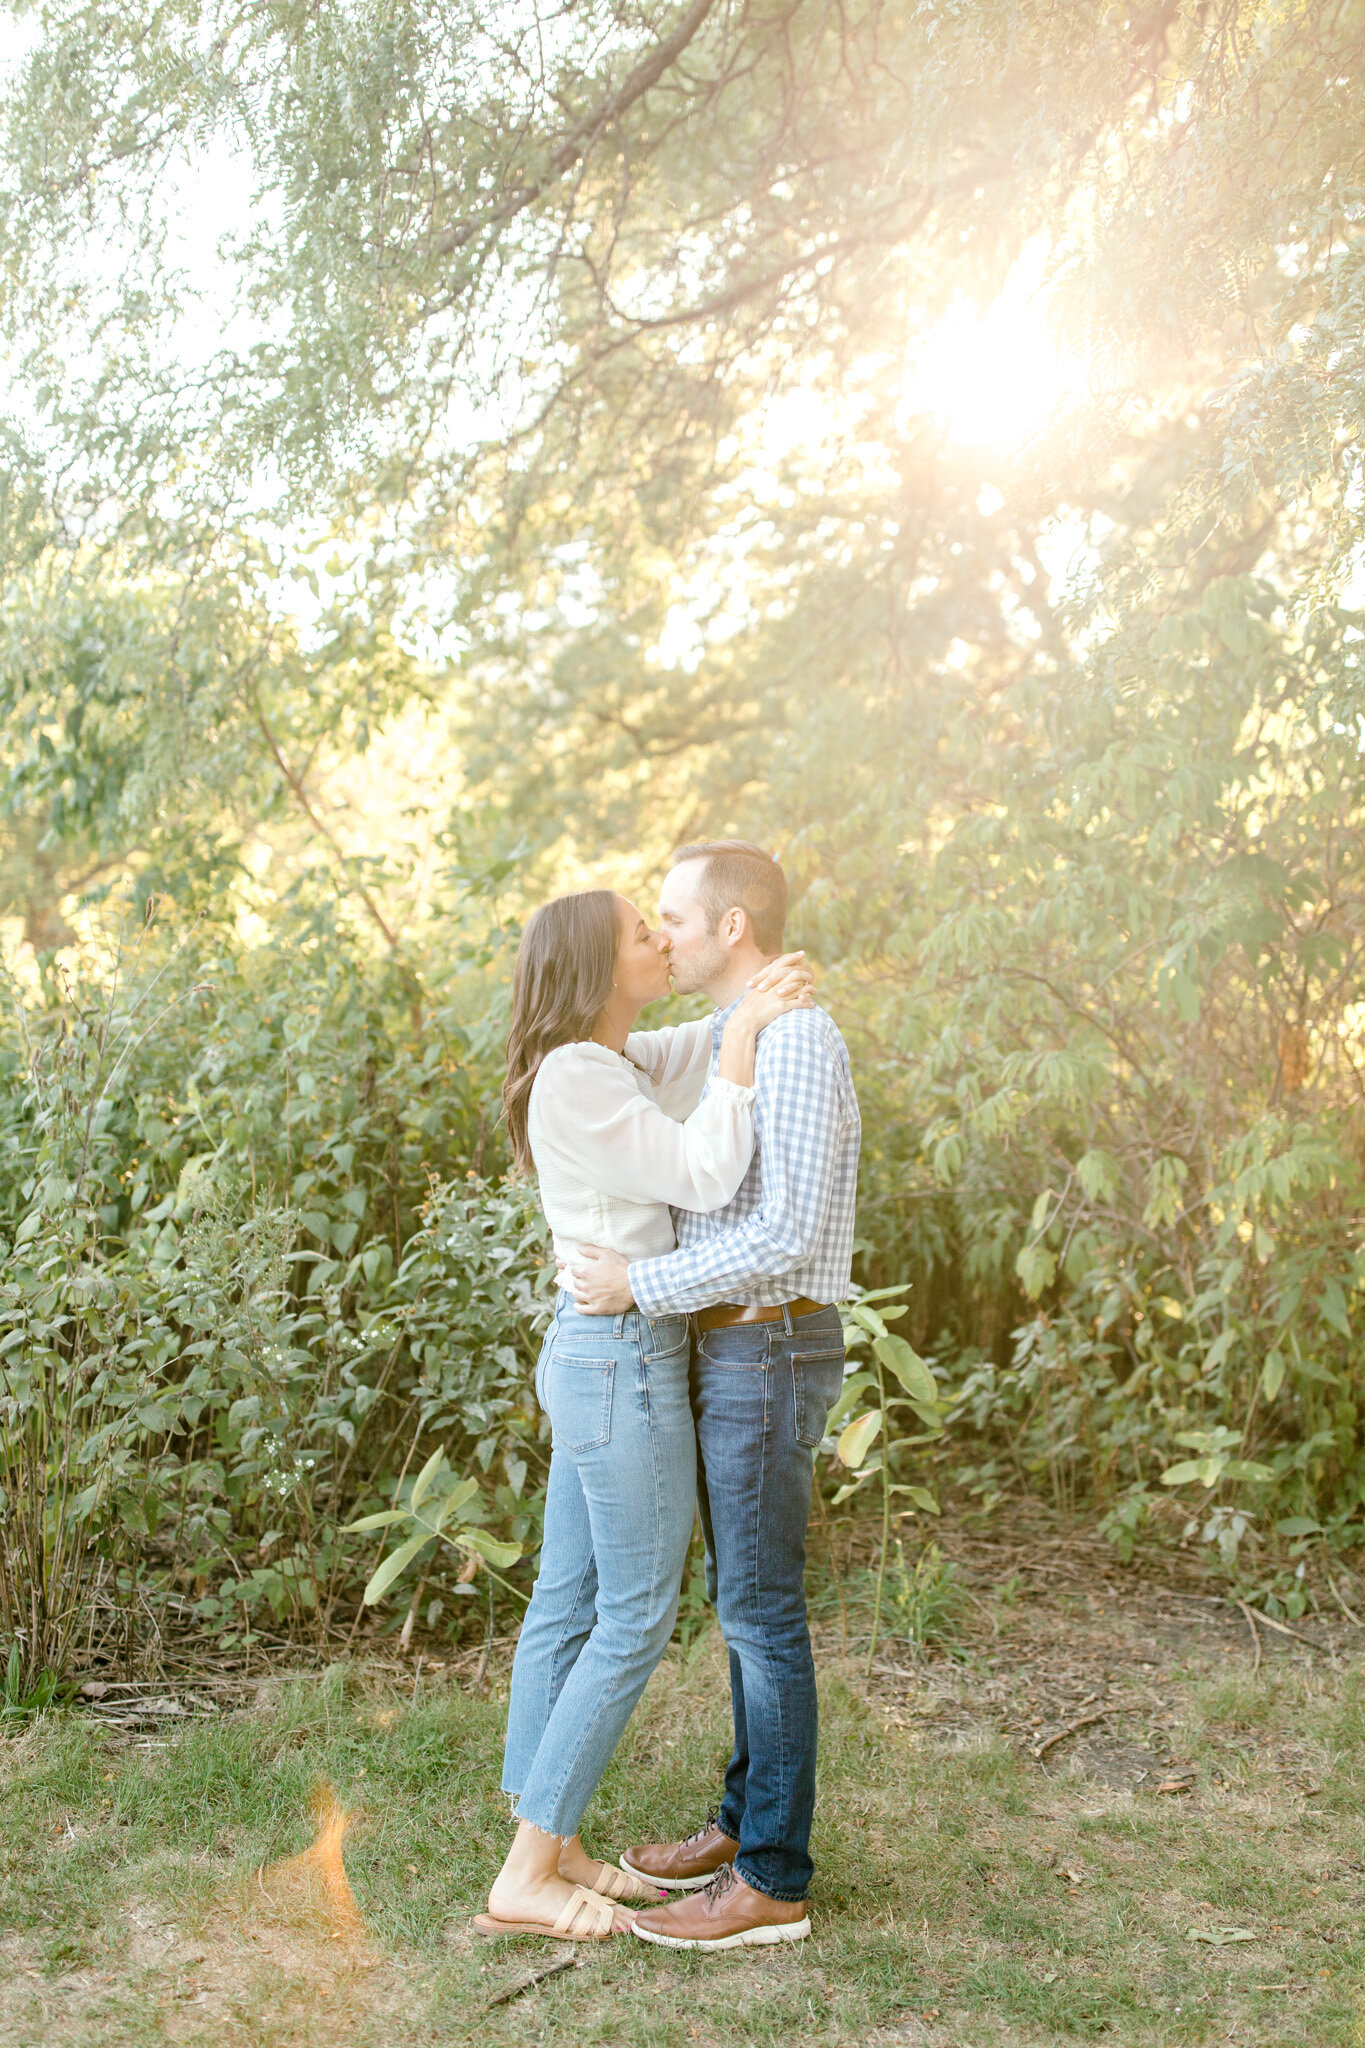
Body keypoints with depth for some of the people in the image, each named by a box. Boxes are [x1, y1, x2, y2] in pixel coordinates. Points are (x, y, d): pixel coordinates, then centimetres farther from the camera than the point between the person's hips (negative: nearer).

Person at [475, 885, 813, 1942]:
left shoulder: (613, 1065, 12)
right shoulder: (576, 1080, -18)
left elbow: (725, 1046, 21)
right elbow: (703, 1178, -21)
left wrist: (762, 994, -1)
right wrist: (746, 1032, -14)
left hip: (594, 1354, 10)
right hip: (626, 1358, -10)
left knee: (569, 1605, 13)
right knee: (636, 1618, -2)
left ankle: (551, 1842, 24)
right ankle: (527, 1877, 5)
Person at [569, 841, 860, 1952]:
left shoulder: (798, 1043, -20)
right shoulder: (749, 1042, 13)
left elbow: (794, 1236, -25)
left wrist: (641, 1287, -20)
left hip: (767, 1360, -10)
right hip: (733, 1354, 10)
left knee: (761, 1613, -2)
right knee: (745, 1599, 17)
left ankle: (771, 1880, 8)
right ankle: (747, 1822, 30)